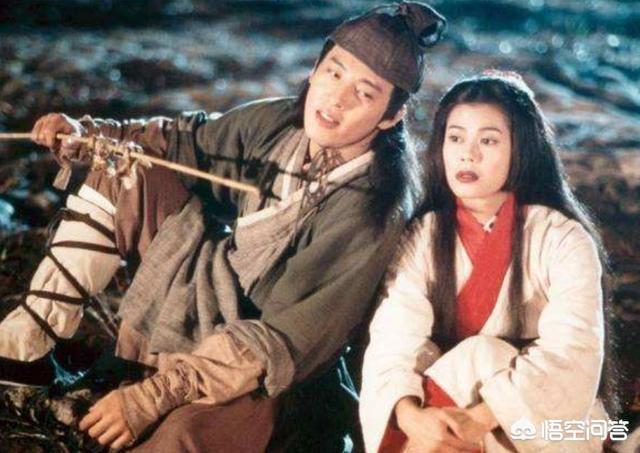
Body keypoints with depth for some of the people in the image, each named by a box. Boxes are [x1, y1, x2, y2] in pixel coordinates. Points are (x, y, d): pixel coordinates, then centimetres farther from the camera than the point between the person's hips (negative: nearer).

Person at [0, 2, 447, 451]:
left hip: (258, 374, -7)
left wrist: (156, 394, -29)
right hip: (206, 285, 8)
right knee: (122, 170, -1)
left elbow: (283, 343, -27)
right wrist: (82, 135, -6)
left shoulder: (370, 212, -26)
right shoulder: (277, 122, -8)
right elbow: (184, 141, 9)